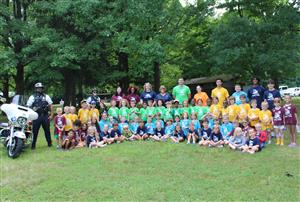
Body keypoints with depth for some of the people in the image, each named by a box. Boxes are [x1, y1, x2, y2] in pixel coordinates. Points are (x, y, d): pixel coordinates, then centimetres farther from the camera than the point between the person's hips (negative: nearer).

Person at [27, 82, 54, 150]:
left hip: (45, 116, 1)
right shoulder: (32, 97, 4)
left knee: (47, 130, 9)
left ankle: (49, 143, 20)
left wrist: (51, 115, 0)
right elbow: (28, 107, 2)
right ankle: (33, 145, 10)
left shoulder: (46, 96, 8)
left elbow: (50, 106, 7)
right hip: (36, 116, -1)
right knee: (35, 131, 1)